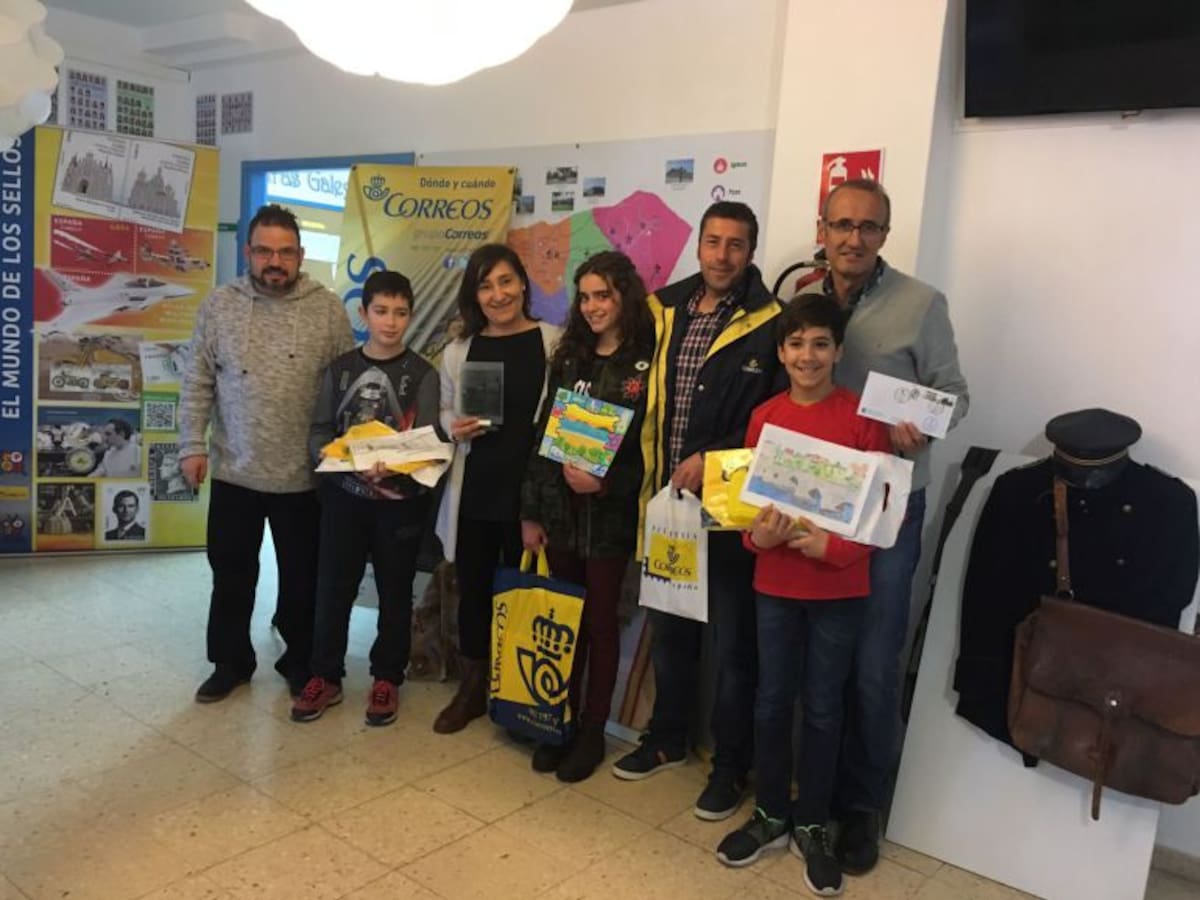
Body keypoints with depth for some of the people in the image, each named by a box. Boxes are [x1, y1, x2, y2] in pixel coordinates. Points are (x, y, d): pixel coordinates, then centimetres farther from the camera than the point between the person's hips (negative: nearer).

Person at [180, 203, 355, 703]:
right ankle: (230, 662, 32)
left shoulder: (328, 310, -4)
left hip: (304, 473, -1)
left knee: (302, 576, 12)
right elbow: (198, 383, 3)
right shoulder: (219, 306, 0)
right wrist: (192, 444, -2)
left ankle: (300, 660, 31)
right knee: (231, 574, 15)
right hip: (233, 470, 2)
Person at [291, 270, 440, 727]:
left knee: (395, 592, 9)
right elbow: (318, 433, 1)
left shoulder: (422, 374, -1)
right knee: (332, 588, 8)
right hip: (343, 494, 2)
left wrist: (393, 468, -28)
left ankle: (387, 679, 24)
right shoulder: (340, 369, 4)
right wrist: (354, 466, -18)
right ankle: (326, 676, 24)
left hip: (401, 498, -1)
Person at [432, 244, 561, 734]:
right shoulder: (458, 351, 5)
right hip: (474, 490, 3)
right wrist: (455, 428, -7)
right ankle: (472, 688, 31)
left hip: (530, 489, -3)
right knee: (473, 589, 12)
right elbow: (445, 413, 15)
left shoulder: (552, 342, -5)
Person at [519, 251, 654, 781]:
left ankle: (592, 732, 22)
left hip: (610, 515, -4)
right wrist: (530, 511, 7)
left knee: (600, 623, 7)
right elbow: (542, 436, 9)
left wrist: (605, 483, -22)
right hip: (560, 511, 4)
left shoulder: (645, 364, -7)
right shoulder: (567, 359, 8)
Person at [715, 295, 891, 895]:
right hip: (774, 583, 3)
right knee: (772, 701, 13)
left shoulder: (863, 418, -9)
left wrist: (832, 547, -21)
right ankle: (771, 815, 32)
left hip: (840, 588, -2)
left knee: (822, 708, 10)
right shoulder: (764, 418, 0)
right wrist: (758, 536, -14)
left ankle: (811, 826, 28)